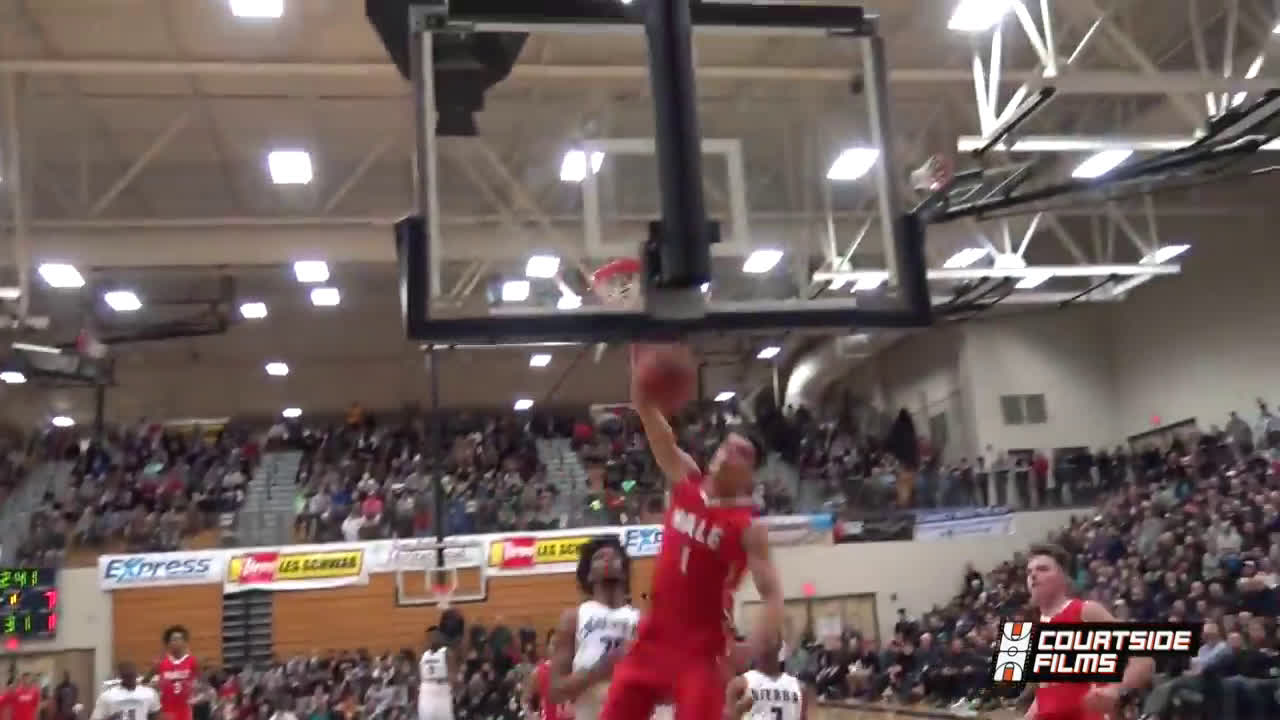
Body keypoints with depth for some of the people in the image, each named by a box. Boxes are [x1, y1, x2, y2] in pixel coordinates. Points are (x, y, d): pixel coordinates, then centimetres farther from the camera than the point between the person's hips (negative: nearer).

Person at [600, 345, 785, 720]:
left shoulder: (748, 528, -9)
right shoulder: (685, 482, 3)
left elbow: (772, 597, -15)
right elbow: (646, 411, -1)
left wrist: (747, 655, -31)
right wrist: (640, 357, -12)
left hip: (701, 650, -5)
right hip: (652, 638, 5)